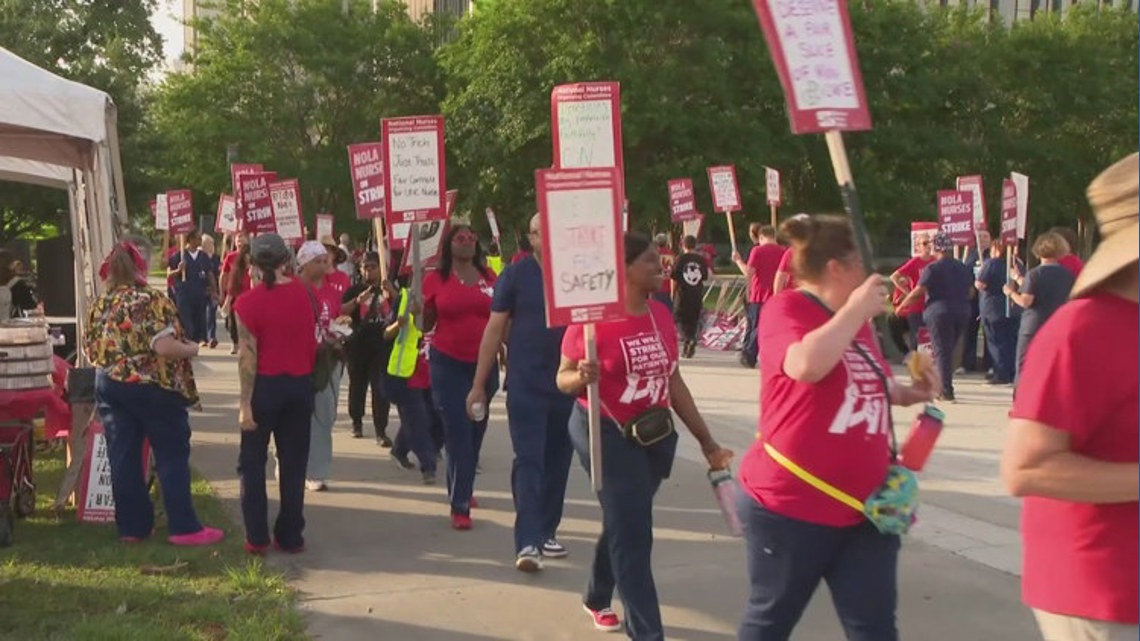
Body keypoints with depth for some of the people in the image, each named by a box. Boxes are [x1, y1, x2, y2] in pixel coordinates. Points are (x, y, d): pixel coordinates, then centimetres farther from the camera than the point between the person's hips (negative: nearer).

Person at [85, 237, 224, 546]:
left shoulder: (101, 303, 5)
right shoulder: (152, 300, -15)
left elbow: (90, 349, 11)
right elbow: (164, 347, -24)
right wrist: (191, 349, -7)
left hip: (110, 385, 6)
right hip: (152, 387, -6)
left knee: (123, 457, 9)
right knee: (172, 456, 2)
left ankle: (132, 526, 15)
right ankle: (184, 527, 4)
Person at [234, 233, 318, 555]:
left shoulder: (248, 302, -12)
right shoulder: (302, 292, -3)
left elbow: (247, 356, -14)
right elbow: (313, 339, 6)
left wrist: (244, 402, -11)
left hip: (265, 386, -3)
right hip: (300, 384, 3)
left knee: (252, 463, 10)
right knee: (294, 463, 11)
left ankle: (257, 538, 10)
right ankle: (291, 537, 15)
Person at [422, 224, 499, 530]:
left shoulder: (489, 277, 4)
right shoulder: (435, 279, -3)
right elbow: (425, 324, 5)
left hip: (483, 363, 3)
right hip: (448, 364, -3)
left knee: (476, 431, 14)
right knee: (458, 433, -6)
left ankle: (463, 489, 35)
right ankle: (460, 506, -1)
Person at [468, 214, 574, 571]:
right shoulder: (516, 275, -2)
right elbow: (495, 329, -1)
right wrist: (479, 384, -3)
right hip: (526, 385, -3)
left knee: (557, 461, 11)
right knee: (528, 461, -7)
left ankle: (546, 532, 25)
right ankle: (527, 543, -9)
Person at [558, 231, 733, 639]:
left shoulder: (661, 314, 2)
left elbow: (673, 381, 9)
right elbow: (563, 378, -9)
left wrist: (706, 440, 11)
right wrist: (582, 377, -33)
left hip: (656, 434, 7)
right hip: (607, 433, -6)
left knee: (623, 523, 20)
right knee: (633, 533, -5)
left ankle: (597, 598, 43)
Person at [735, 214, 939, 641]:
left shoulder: (856, 318, 12)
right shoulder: (787, 309, -11)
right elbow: (807, 366, -33)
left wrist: (906, 393, 11)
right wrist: (856, 309, -21)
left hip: (864, 507, 7)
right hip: (791, 505, -7)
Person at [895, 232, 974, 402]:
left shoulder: (932, 268, -8)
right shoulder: (964, 268, 10)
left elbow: (918, 292, -9)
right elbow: (971, 292, 16)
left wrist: (902, 305, 3)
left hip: (939, 312, -5)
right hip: (962, 312, 6)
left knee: (942, 351, -2)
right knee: (949, 350, 16)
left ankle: (947, 391, -7)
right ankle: (943, 386, 22)